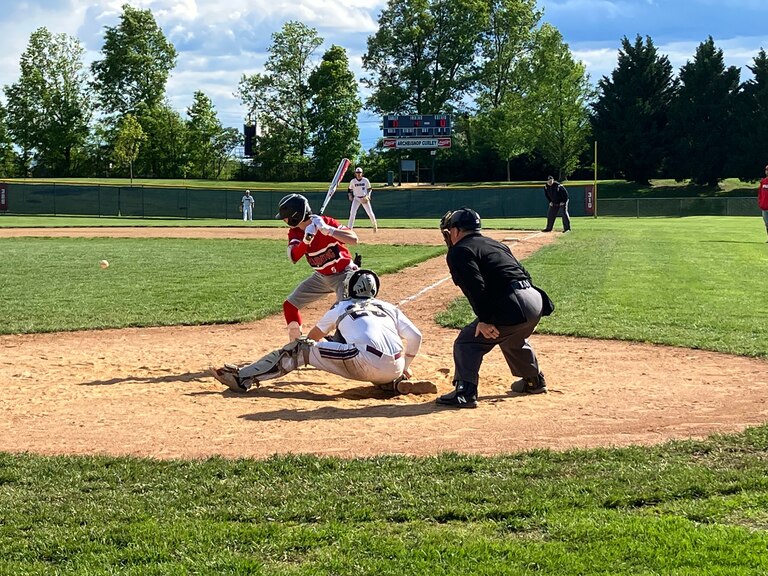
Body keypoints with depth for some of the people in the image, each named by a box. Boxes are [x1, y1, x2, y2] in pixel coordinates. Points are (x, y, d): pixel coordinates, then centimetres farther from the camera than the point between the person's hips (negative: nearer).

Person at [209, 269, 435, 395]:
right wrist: (405, 366, 36)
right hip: (395, 368, 4)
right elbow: (415, 336, 21)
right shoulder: (388, 307, 28)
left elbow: (313, 336, 36)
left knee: (300, 347, 6)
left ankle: (244, 378, 4)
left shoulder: (341, 308, 22)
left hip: (368, 364, -4)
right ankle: (401, 383, 8)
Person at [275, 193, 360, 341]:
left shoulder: (326, 222, -24)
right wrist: (306, 239, -39)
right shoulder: (294, 233, -7)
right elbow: (293, 258, -23)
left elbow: (354, 239, -36)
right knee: (290, 305, 9)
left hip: (343, 275, -7)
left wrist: (327, 230, -47)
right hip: (321, 276, 7)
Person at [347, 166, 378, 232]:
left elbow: (369, 189, 5)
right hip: (356, 198, 0)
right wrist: (350, 196, -7)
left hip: (364, 198, 0)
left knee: (370, 213, 2)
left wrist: (368, 196, -8)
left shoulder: (365, 180, -5)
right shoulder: (353, 181, -4)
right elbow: (349, 190, 8)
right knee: (352, 213, -12)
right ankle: (349, 228, -8)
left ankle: (375, 225, 24)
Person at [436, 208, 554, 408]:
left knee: (467, 342, -3)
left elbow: (476, 288, -14)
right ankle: (535, 381, 50)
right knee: (513, 340, 36)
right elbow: (523, 273, 23)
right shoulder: (496, 244, 26)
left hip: (513, 307, -9)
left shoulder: (459, 251, 1)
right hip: (535, 300, 9)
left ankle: (465, 392, -15)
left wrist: (484, 319, -16)